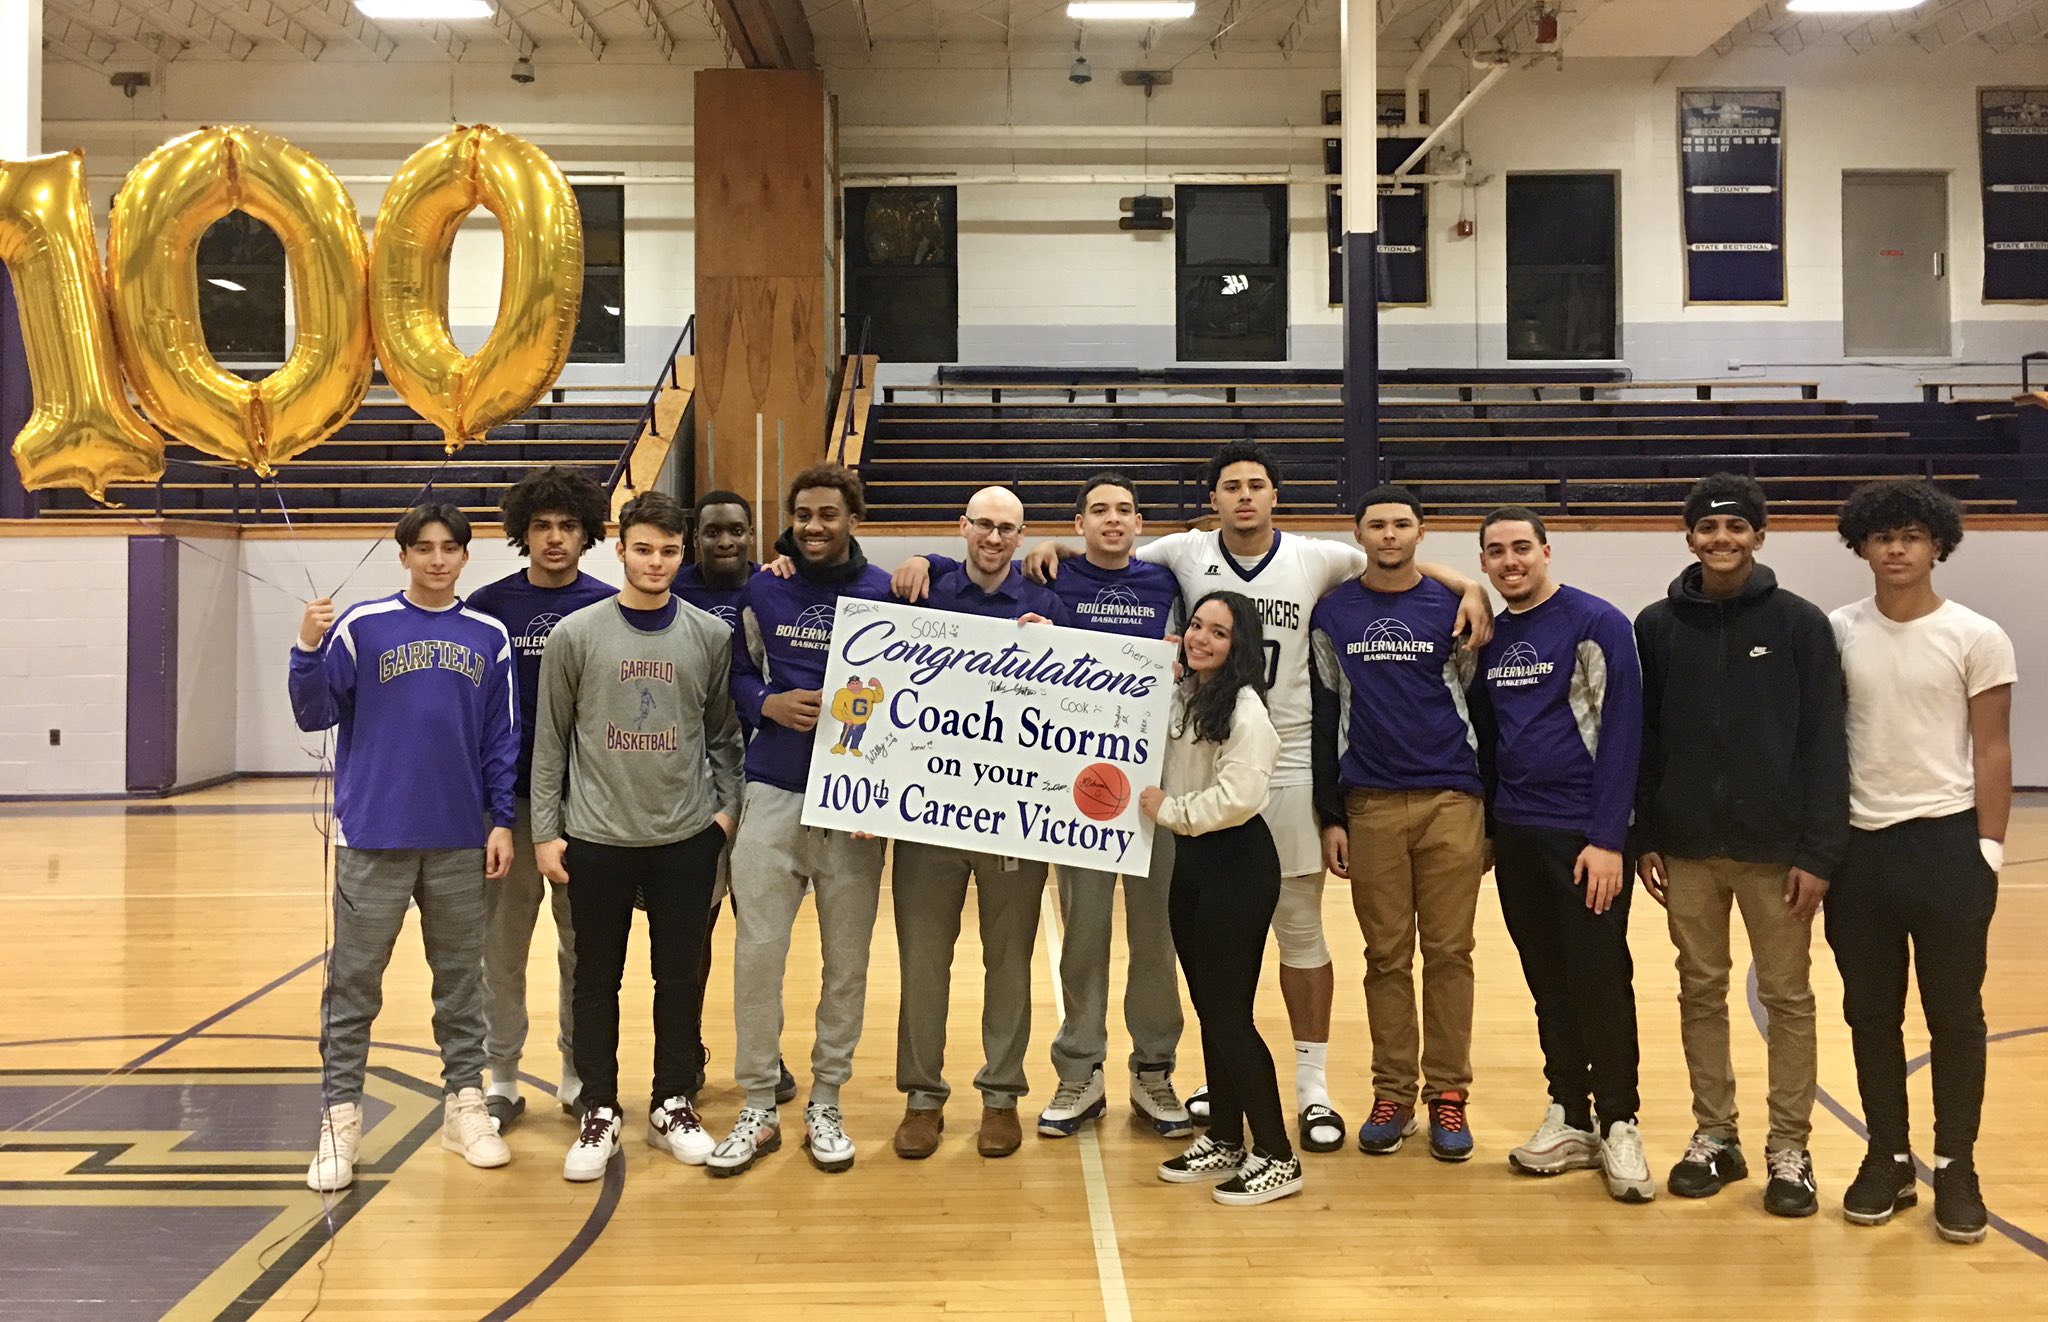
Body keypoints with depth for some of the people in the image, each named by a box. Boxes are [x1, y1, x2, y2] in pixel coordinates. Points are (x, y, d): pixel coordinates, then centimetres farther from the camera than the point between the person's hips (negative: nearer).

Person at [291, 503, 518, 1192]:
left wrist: (503, 819, 2)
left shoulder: (489, 637, 5)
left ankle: (465, 1103, 22)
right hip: (374, 836, -2)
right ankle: (339, 1116, 15)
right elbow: (316, 715, -2)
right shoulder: (361, 626, -1)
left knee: (461, 978, 11)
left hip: (460, 842, 2)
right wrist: (310, 648, -17)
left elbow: (503, 738, 7)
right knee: (353, 981, 4)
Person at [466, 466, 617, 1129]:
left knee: (584, 941, 9)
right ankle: (500, 1078, 18)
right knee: (501, 940, 6)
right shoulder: (488, 605, 2)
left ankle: (580, 1074, 23)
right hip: (509, 796, 0)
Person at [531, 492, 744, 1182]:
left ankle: (673, 1106, 24)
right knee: (597, 978, 8)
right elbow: (550, 740, 1)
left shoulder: (711, 637, 1)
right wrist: (545, 831, -2)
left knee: (680, 976, 9)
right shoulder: (576, 635, -2)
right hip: (597, 838, -1)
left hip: (687, 838, 1)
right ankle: (599, 1113, 22)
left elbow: (725, 734, 8)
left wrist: (726, 807, -1)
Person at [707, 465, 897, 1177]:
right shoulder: (760, 590, 6)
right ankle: (759, 1106, 14)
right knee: (757, 950, 0)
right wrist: (768, 704, -5)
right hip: (772, 791, 1)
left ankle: (825, 1103, 21)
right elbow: (737, 672, 15)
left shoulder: (883, 594, 2)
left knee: (847, 959, 6)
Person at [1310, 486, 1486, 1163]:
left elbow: (1483, 708, 7)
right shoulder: (1333, 614, 7)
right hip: (1370, 806, 1)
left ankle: (1448, 1095, 13)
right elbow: (1324, 719, 8)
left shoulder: (1453, 608, 4)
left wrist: (1490, 814, 5)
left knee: (1449, 953, 3)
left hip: (1452, 802, -1)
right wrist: (1331, 817, 4)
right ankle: (1393, 1094, 15)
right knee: (1386, 956, 5)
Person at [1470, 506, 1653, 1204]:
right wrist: (1487, 827, 11)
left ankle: (1618, 1126, 14)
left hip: (1584, 837, -6)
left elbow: (1621, 732, -12)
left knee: (1600, 982, -1)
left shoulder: (1596, 624, -8)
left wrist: (1608, 839, -16)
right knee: (1548, 983, 11)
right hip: (1515, 836, 6)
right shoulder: (1491, 638, 11)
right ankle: (1569, 1119, 22)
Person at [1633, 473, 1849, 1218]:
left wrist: (1819, 851, -10)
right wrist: (1645, 839, 2)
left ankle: (1789, 1150, 17)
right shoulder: (1657, 626, 3)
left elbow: (1826, 745, -5)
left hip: (1775, 848, -2)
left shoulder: (1800, 624, -3)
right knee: (1700, 993, 10)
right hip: (1687, 848, 2)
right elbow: (1642, 741, 5)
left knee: (1787, 998, 6)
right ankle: (1714, 1136, 22)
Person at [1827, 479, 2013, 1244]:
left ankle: (1956, 1165, 19)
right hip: (1859, 844, 2)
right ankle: (1887, 1157, 23)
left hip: (1946, 842, -2)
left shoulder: (1977, 638, -3)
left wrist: (1988, 849, -7)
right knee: (1870, 1012, 10)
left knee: (1954, 1013, 6)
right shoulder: (1837, 633, 3)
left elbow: (1991, 752, -1)